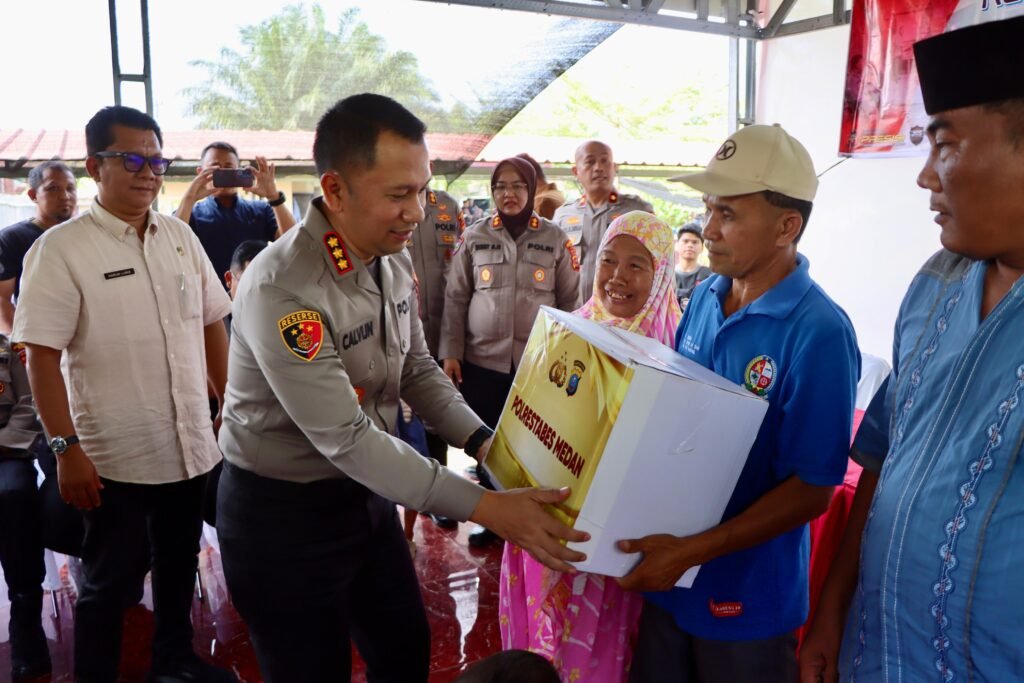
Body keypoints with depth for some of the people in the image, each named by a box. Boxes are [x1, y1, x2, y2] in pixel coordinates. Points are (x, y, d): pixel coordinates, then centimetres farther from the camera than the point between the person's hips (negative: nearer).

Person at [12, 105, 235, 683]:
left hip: (191, 447, 5)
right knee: (110, 583, 12)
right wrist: (66, 448, -16)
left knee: (179, 566, 21)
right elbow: (42, 355, -12)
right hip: (116, 457, -5)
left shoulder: (181, 236, 5)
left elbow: (212, 326, 10)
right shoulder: (60, 249, -10)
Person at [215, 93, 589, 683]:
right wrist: (483, 507, -31)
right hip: (282, 513, -7)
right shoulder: (281, 290, -29)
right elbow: (345, 437, -31)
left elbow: (417, 370, 6)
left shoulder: (394, 261, -4)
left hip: (367, 492, 7)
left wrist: (483, 440, -9)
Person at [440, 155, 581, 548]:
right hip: (482, 360, 1)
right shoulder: (474, 237, 4)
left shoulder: (555, 239, 3)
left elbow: (570, 302, 6)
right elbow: (455, 298, 5)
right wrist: (450, 352, -1)